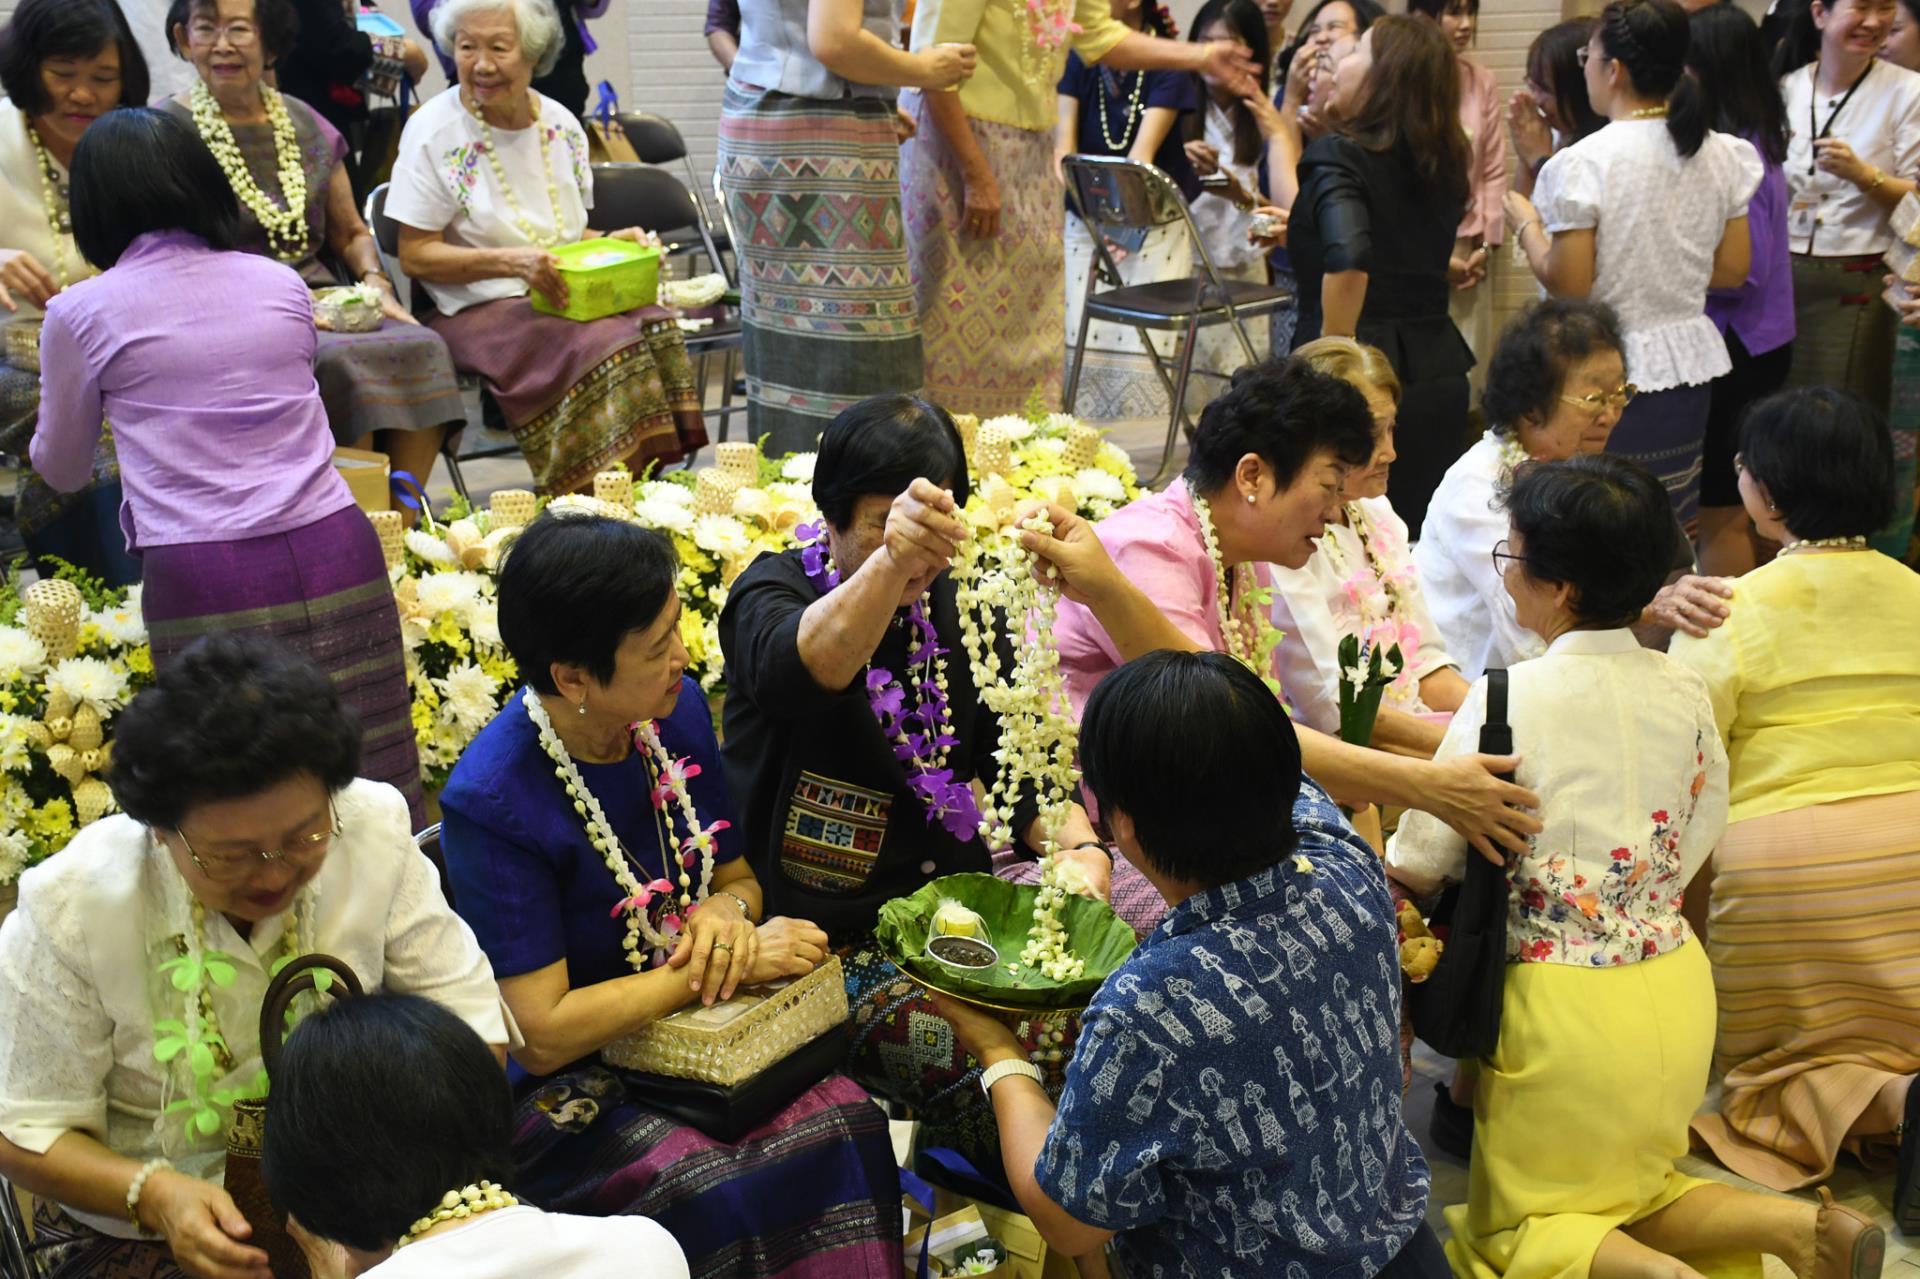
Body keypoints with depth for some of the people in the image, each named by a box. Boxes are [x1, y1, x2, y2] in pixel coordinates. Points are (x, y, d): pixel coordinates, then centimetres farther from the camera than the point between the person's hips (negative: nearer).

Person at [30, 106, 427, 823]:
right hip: (337, 552, 3)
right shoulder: (282, 285, 14)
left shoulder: (79, 315, 5)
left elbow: (61, 471, 20)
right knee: (378, 792, 3)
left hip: (201, 577, -3)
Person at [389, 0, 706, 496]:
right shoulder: (434, 132, -6)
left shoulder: (561, 124, 10)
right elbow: (415, 256, -9)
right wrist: (510, 261, -22)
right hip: (477, 309, -5)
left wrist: (615, 243, -1)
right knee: (601, 345, -31)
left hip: (566, 301, 5)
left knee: (655, 327, -25)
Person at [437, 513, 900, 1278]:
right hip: (570, 1083, -5)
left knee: (845, 1122, -25)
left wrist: (727, 909, -10)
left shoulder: (677, 711, -1)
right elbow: (543, 1033, -20)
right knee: (716, 1195, -33)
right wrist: (732, 963, -18)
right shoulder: (491, 803, -20)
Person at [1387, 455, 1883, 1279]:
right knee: (1629, 1193, 27)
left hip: (1566, 999, -6)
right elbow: (1692, 847, 7)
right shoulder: (1683, 691, -1)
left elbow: (1420, 865, -14)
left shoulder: (1508, 698, -19)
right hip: (1676, 984, 6)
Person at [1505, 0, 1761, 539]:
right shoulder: (1721, 155, 3)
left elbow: (1568, 284, -15)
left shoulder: (1584, 163, -15)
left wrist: (1525, 224, 1)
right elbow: (1733, 270, 8)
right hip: (1691, 365, 6)